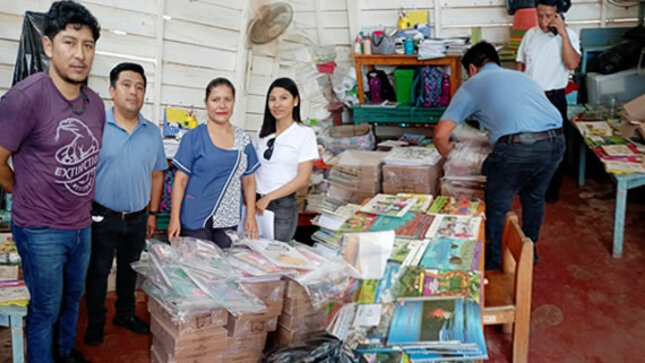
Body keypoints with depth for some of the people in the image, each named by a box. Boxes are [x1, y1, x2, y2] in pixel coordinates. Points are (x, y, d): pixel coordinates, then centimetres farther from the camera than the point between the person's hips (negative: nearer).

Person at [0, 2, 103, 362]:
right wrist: (30, 198, 0)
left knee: (73, 298, 24)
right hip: (40, 231, -6)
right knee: (46, 308, 10)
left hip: (82, 226, 6)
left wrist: (80, 202, 14)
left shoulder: (96, 103, 0)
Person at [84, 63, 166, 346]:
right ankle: (95, 323, 29)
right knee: (98, 272, 12)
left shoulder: (153, 132, 1)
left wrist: (152, 213, 7)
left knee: (129, 270, 20)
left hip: (137, 219, 4)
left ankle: (125, 314, 38)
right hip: (102, 217, -3)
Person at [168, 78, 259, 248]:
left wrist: (251, 216, 4)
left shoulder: (243, 139, 5)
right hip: (195, 221, -3)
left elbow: (249, 181, 10)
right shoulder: (193, 138, -5)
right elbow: (180, 180, -5)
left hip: (228, 222, 3)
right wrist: (174, 219, -9)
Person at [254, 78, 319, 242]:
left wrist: (268, 198, -12)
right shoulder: (263, 133, 10)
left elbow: (303, 179, -9)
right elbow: (254, 170, 14)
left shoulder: (305, 134, -5)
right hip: (256, 201, 4)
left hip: (283, 205, -4)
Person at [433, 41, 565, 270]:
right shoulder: (521, 76, 30)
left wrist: (446, 153, 29)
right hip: (555, 142, 6)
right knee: (534, 198, 30)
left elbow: (441, 134, 7)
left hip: (517, 147, -6)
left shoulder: (472, 84, 15)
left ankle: (496, 262, 34)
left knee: (496, 207, 18)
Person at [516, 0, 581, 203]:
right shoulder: (530, 34, 4)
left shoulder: (568, 35, -8)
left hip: (554, 98, -3)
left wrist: (563, 33, -25)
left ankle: (552, 190, 22)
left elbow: (572, 64, -23)